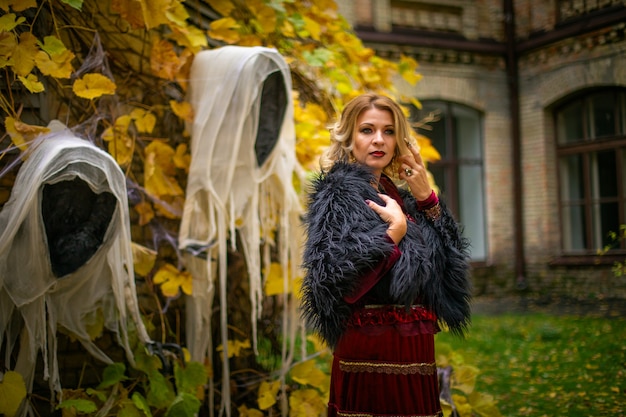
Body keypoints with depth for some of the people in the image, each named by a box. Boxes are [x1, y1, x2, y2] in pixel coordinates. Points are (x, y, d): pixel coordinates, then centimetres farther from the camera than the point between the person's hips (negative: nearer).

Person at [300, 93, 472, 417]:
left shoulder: (398, 195, 12)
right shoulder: (338, 193, -10)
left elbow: (448, 263, 9)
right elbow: (338, 284, -23)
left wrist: (428, 199, 1)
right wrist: (395, 231, -18)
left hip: (414, 354, 7)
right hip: (370, 352, -7)